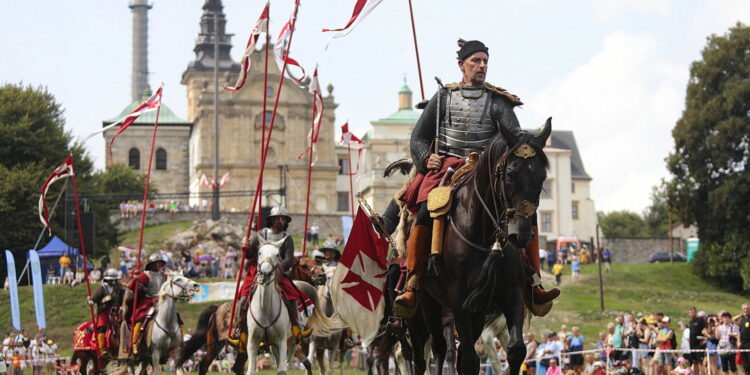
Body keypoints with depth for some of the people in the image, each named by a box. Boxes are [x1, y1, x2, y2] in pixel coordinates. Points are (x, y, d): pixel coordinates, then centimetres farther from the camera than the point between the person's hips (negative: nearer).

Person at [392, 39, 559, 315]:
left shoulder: (497, 100, 10)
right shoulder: (443, 97, 12)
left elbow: (514, 132, -6)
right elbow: (418, 138, 14)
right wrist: (427, 158, -7)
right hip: (446, 168, -1)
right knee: (425, 213, -28)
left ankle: (534, 284, -16)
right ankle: (411, 286, -28)